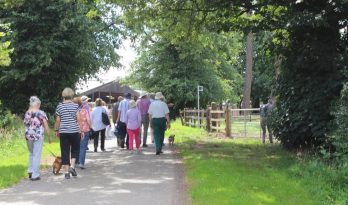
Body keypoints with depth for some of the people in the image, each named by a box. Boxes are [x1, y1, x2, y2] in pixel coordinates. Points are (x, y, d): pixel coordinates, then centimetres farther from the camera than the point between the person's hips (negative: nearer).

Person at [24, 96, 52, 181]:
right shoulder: (41, 113, -8)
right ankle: (35, 175, 3)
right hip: (38, 136, -4)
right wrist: (49, 137, 2)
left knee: (31, 154, 23)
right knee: (36, 155, 1)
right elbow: (46, 127, -6)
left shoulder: (27, 113, 4)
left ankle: (30, 171, 21)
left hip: (28, 135, 4)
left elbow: (25, 124, 10)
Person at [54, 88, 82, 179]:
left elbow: (57, 121, 2)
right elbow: (78, 119, -6)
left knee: (65, 152, 5)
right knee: (75, 149, 16)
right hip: (74, 131, -1)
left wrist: (56, 130, 14)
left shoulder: (59, 106, 1)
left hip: (63, 132, 1)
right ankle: (72, 166, 0)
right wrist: (81, 131, 0)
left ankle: (66, 172, 5)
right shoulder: (75, 106, -3)